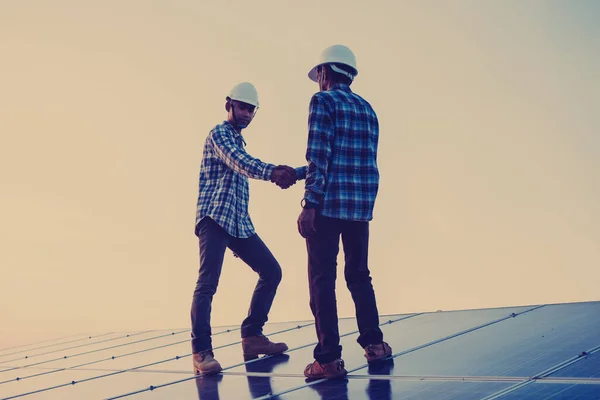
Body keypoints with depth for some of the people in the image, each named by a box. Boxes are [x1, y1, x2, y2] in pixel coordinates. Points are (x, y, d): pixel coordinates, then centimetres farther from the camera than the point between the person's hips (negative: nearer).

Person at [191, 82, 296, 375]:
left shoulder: (238, 141, 28)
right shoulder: (219, 133, -2)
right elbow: (240, 163, -21)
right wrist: (272, 172, -40)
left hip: (239, 221, 9)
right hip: (214, 218, -9)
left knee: (271, 271, 6)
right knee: (208, 282, -18)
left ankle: (252, 336, 12)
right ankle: (201, 351, -17)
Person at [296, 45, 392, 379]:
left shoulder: (323, 101, -3)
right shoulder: (367, 109, 18)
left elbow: (320, 157, -14)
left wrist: (309, 204, -14)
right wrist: (298, 173, 30)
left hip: (329, 205, -6)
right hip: (362, 206, 6)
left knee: (322, 279, -1)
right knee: (359, 276, 17)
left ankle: (330, 359, -2)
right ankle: (374, 343, 16)